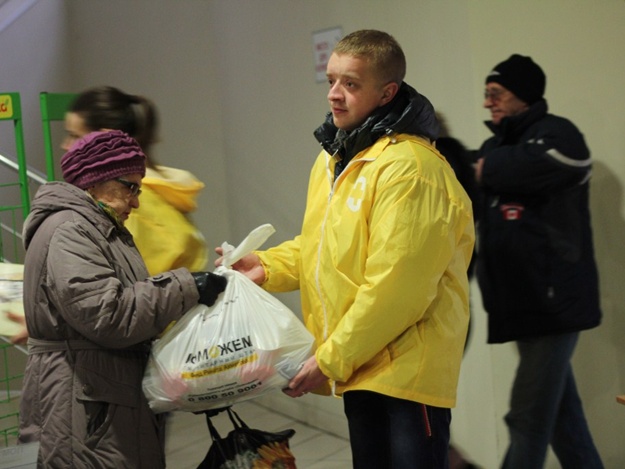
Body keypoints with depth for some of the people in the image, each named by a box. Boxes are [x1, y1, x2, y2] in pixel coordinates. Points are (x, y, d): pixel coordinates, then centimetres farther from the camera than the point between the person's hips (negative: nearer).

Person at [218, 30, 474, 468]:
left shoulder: (408, 168, -21)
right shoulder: (334, 158, 9)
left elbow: (393, 286, -24)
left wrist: (331, 358, -18)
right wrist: (268, 266, 2)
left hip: (408, 365, -9)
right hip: (360, 365, 9)